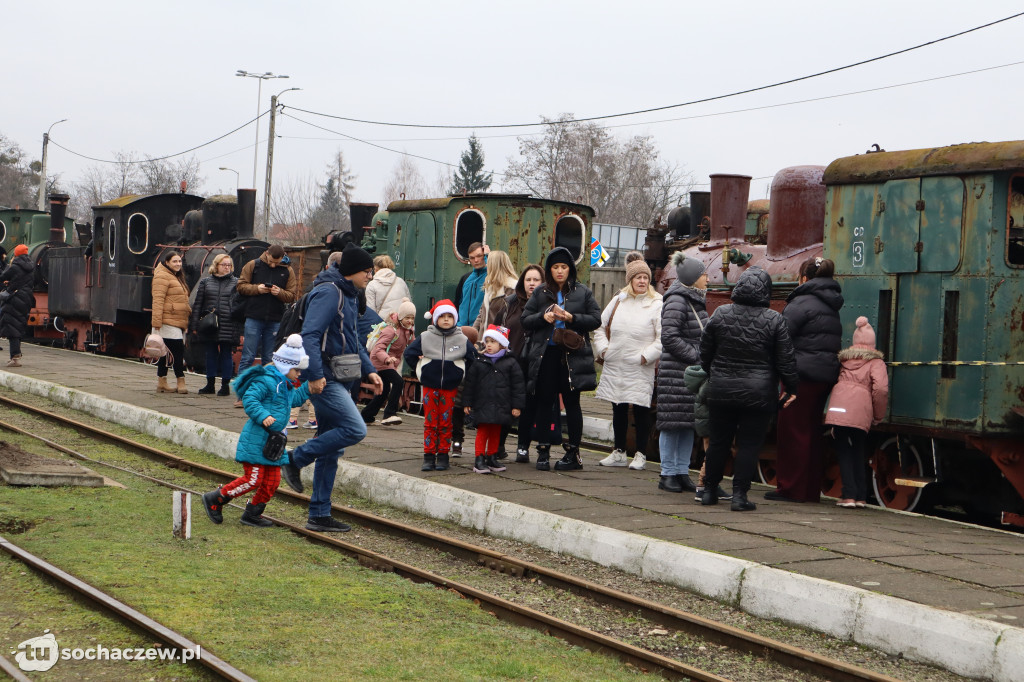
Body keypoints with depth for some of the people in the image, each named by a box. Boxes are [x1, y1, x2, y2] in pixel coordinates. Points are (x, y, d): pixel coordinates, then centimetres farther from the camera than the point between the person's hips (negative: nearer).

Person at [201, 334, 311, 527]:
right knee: (254, 480, -10)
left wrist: (307, 389, 21)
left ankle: (252, 514, 20)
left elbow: (293, 400, 34)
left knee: (272, 481, 7)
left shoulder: (284, 385, 17)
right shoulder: (266, 381, -15)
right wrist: (263, 416, -32)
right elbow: (249, 399, -22)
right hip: (256, 439, -10)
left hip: (272, 442, 10)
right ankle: (214, 499, 4)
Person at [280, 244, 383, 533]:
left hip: (338, 380, 10)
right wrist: (315, 375, -27)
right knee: (355, 429, -18)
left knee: (331, 447, 9)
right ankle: (295, 460, -5)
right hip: (324, 380, -10)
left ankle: (319, 514, 13)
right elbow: (310, 334, -22)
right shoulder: (328, 293, -13)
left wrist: (369, 370, 20)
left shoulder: (347, 294, 18)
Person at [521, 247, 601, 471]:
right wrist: (543, 317, -11)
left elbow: (596, 320, 2)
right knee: (543, 402, 2)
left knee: (571, 402, 2)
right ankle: (543, 451, 9)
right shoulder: (540, 292, 11)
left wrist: (572, 318, -12)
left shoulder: (582, 292, 7)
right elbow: (525, 321, 8)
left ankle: (573, 453, 8)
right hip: (545, 354, 1)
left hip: (572, 355, -1)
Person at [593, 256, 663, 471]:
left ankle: (640, 455, 8)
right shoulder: (618, 301, 11)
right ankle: (619, 453, 22)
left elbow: (663, 338, -10)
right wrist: (603, 349, 6)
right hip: (614, 367, 5)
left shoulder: (657, 304, -5)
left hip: (640, 370, -5)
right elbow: (601, 327, 18)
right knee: (618, 410, 12)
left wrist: (646, 356, -13)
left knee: (641, 410, -2)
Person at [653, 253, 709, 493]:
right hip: (676, 372, -9)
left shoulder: (696, 301, 16)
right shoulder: (676, 302, -12)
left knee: (690, 423, 9)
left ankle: (682, 472, 15)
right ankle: (667, 474, 2)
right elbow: (670, 338, -18)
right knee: (673, 422, -4)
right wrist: (696, 356, -17)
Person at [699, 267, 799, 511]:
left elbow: (705, 353, 8)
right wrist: (792, 388, 9)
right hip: (758, 394, -3)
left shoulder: (720, 314, -1)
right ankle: (739, 495, 0)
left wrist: (712, 377, 24)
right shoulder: (774, 320, -8)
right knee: (749, 445, 3)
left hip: (721, 391, 3)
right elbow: (785, 361, -4)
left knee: (718, 442, 14)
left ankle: (710, 491, 23)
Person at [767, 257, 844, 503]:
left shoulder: (802, 303, -10)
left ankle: (790, 489, -2)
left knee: (792, 430, -3)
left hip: (803, 374, -9)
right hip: (826, 375, 9)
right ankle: (811, 490, 16)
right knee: (812, 431, 13)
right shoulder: (830, 307, 17)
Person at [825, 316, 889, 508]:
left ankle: (849, 494, -3)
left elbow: (834, 379, 25)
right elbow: (880, 388, -1)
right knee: (858, 450, 15)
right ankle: (861, 496, 13)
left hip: (838, 406, 1)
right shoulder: (876, 362, 12)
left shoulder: (843, 358, 24)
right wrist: (879, 415, 10)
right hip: (860, 410, -1)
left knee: (843, 449, 7)